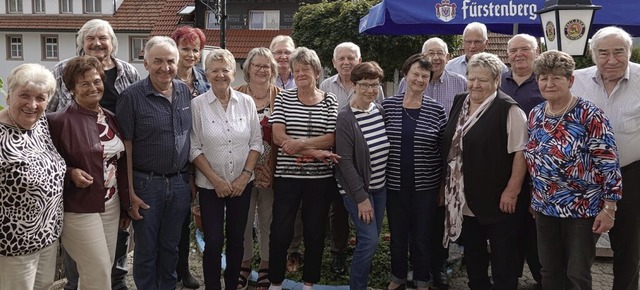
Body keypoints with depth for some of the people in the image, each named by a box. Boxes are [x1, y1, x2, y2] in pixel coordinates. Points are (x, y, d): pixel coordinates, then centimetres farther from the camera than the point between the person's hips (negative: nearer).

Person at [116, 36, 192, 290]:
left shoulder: (185, 92, 4)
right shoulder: (132, 96, -10)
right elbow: (125, 147, -10)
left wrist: (191, 178, 9)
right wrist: (130, 192, -11)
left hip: (180, 183, 4)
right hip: (146, 184, -4)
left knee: (171, 247, 18)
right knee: (146, 249, 11)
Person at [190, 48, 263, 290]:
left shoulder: (247, 102, 0)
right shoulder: (197, 105, -6)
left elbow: (256, 142, 2)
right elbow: (194, 148, -7)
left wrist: (245, 175, -7)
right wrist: (216, 180, -11)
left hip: (242, 183, 2)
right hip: (210, 185, -2)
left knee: (236, 239, 12)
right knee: (214, 242, 1)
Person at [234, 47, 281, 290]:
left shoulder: (280, 97, 0)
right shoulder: (237, 95, -1)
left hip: (271, 168, 0)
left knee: (268, 219, 12)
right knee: (243, 219, 10)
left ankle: (266, 265, 28)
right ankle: (244, 262, 30)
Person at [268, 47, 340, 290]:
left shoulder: (329, 101, 3)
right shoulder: (283, 98, 1)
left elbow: (331, 139, -6)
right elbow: (278, 137, -9)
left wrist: (300, 144, -20)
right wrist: (314, 152, -16)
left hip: (320, 177, 1)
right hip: (287, 175, -1)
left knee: (315, 230, 10)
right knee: (281, 230, 3)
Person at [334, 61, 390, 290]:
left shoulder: (381, 110, 2)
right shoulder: (345, 118, -16)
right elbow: (345, 161, -17)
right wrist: (361, 197, -17)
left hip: (380, 186, 6)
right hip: (357, 188, -6)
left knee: (371, 239, 13)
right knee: (369, 240, -8)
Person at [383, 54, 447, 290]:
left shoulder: (436, 110, -3)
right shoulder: (387, 106, -1)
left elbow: (444, 149, 1)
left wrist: (443, 185, 2)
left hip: (426, 185, -1)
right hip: (395, 184, 1)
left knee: (423, 235, 11)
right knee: (397, 234, 14)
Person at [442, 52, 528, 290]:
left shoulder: (508, 109, -14)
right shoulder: (459, 103, 8)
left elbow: (520, 152, -16)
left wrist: (512, 191, -19)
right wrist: (445, 183, 16)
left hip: (497, 199, -6)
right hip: (464, 199, 7)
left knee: (502, 259, 6)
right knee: (472, 255, 19)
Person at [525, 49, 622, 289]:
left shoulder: (589, 115, -15)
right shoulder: (535, 114, 4)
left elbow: (609, 163, -16)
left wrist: (608, 208, -16)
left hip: (583, 208, -6)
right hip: (545, 207, 6)